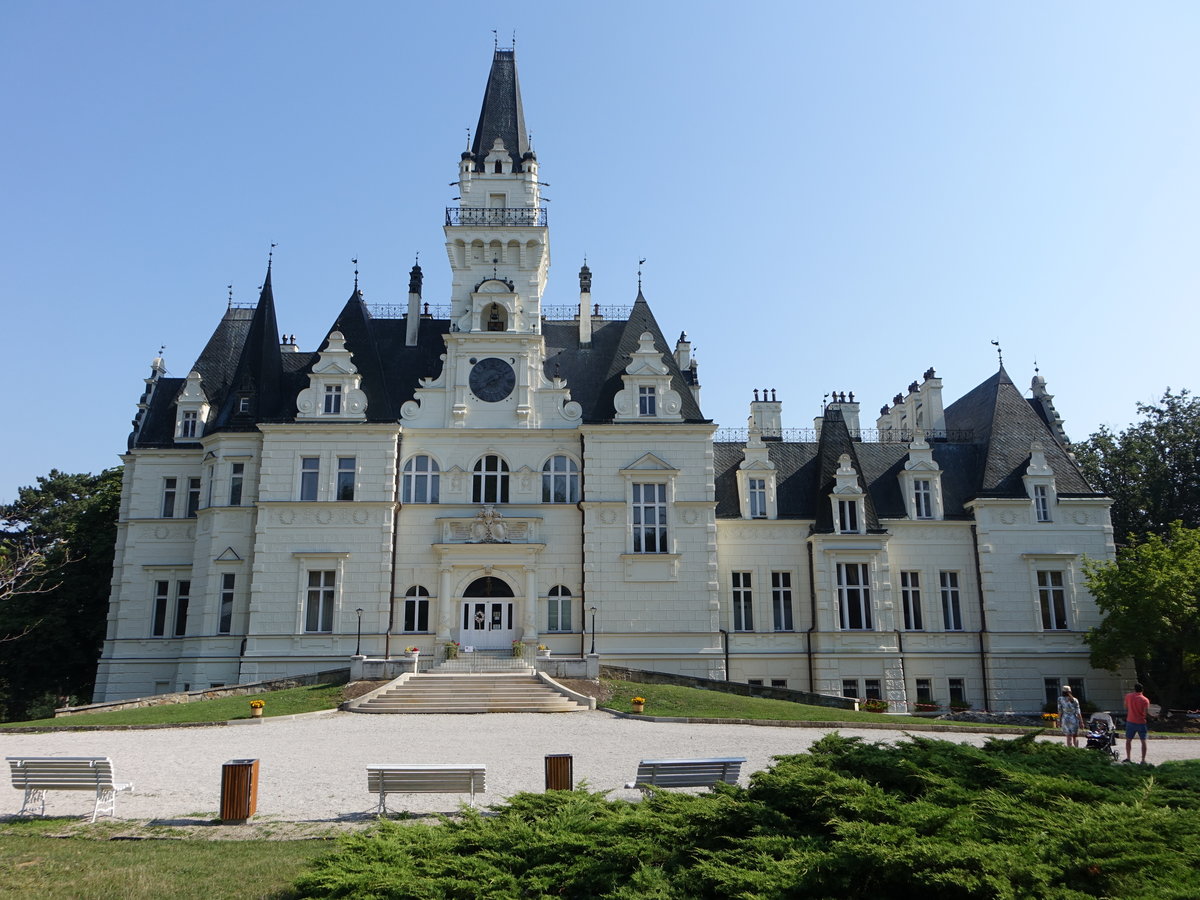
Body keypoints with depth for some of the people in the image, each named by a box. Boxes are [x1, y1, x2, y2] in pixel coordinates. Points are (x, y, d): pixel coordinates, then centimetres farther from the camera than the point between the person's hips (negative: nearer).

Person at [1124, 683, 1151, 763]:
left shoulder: (1128, 696, -1)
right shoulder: (1145, 700, -8)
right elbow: (1146, 713, -11)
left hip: (1130, 721, 1)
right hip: (1141, 723, -1)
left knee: (1128, 740, 14)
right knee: (1143, 741, 7)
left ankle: (1128, 758, 13)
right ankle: (1143, 760, 5)